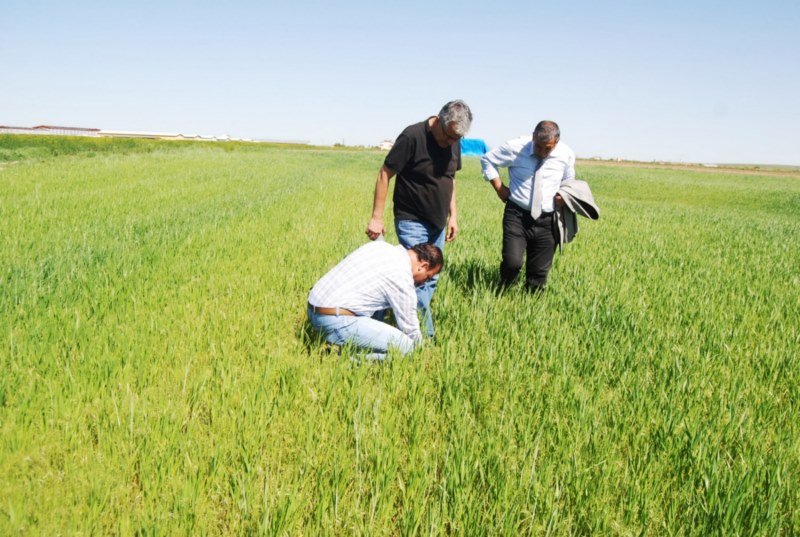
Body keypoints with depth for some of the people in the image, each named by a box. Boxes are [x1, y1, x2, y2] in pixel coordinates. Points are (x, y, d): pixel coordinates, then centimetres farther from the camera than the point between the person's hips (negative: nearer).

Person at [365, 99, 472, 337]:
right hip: (412, 222, -7)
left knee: (430, 280, 11)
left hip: (438, 223, 7)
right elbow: (384, 175, -15)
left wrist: (453, 215, 10)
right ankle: (427, 337, -3)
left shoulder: (454, 142, 2)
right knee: (418, 279, -10)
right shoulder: (412, 136, -19)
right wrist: (376, 217, -17)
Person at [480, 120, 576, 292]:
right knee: (512, 262, -17)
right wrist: (499, 187, -3)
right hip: (517, 215, -2)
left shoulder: (566, 154, -3)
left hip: (547, 220, 2)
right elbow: (487, 160, 7)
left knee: (539, 272, 8)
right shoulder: (515, 147, -10)